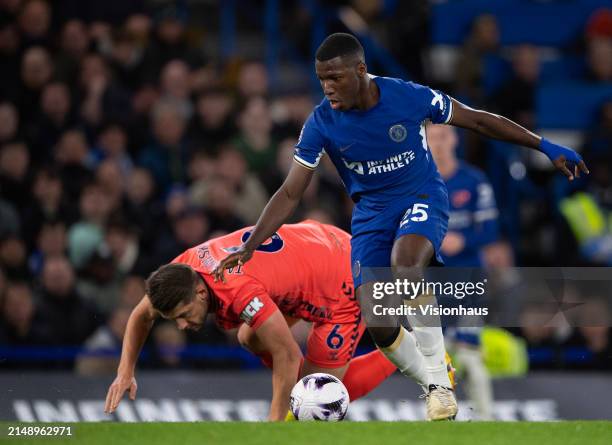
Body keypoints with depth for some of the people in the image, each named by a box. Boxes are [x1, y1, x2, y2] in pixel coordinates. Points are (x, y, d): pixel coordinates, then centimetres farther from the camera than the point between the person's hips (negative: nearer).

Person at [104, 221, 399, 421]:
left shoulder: (241, 294, -38)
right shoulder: (184, 265, -12)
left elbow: (287, 356, -30)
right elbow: (142, 315, 8)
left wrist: (275, 422, -25)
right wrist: (125, 372, -2)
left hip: (347, 281, -9)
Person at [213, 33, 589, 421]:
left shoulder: (410, 98, -19)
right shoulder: (322, 123, -14)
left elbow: (478, 120, -5)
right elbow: (291, 193, -7)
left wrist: (545, 146, -3)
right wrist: (249, 247, -16)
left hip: (422, 199, -3)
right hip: (371, 212, 3)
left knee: (404, 263, -37)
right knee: (380, 327, -12)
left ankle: (440, 381, -25)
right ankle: (434, 386, 16)